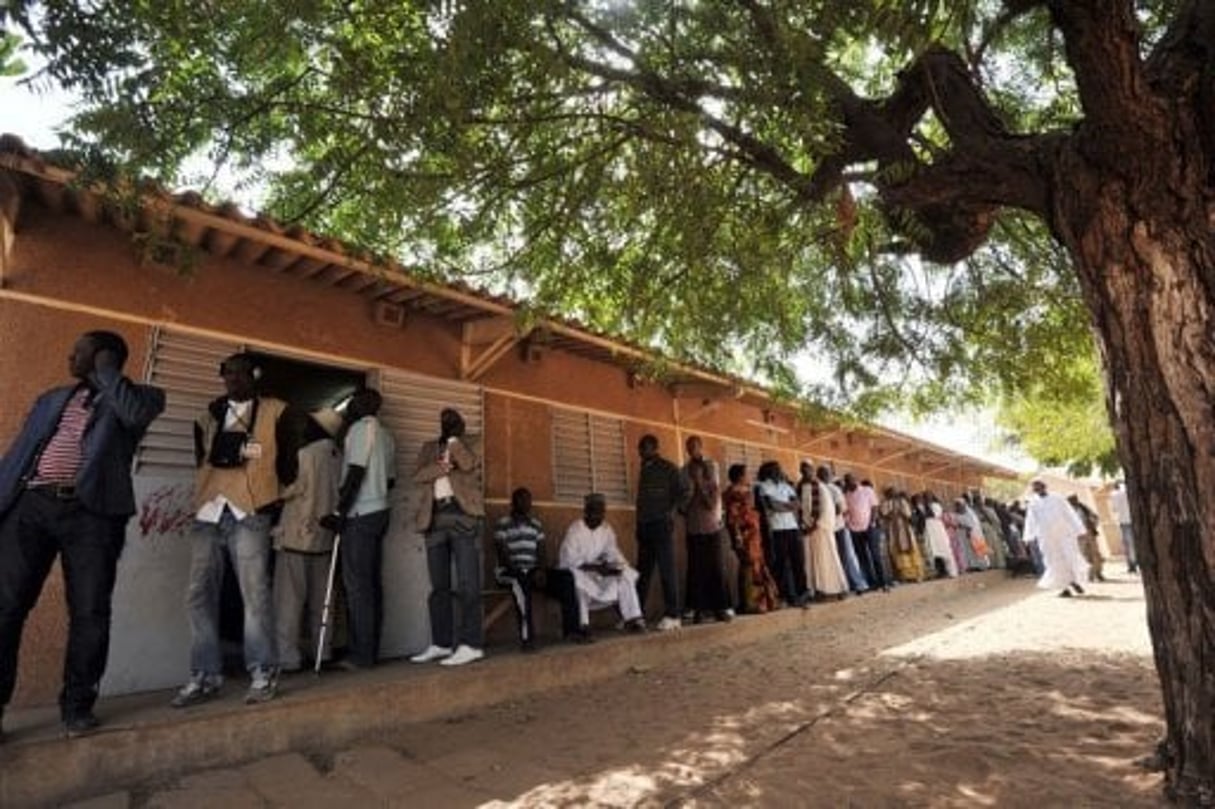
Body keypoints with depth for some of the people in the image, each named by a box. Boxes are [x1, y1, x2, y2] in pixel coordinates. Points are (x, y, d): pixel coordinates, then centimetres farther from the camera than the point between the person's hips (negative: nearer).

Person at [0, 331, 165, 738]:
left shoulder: (139, 396, 11)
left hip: (91, 512, -4)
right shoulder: (52, 399, 25)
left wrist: (106, 370, 0)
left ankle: (77, 705, 10)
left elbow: (134, 414, -14)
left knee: (90, 613, -1)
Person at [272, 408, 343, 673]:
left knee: (289, 599, 1)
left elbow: (288, 490, -10)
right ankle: (321, 651, 19)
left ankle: (287, 656, 1)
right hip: (324, 536, 6)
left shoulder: (305, 454, -14)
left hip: (297, 534, -6)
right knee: (319, 599, 14)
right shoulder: (337, 456, 4)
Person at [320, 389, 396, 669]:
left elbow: (356, 472, -17)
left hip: (360, 514, -8)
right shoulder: (384, 434, 16)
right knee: (372, 582, 8)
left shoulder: (361, 427, -8)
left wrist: (339, 512, -17)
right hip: (379, 510, 8)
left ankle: (362, 653, -4)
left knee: (357, 583, -6)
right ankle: (371, 649, 12)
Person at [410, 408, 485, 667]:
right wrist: (440, 467, -10)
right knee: (438, 585, 7)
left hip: (463, 515, -5)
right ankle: (440, 643, 14)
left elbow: (468, 464, -9)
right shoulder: (429, 448, 22)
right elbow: (418, 475, 6)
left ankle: (471, 645, -8)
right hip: (435, 517, 5)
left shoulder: (471, 442, 11)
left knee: (467, 584, -8)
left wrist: (452, 437, -3)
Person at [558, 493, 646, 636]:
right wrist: (595, 567, -31)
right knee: (579, 579, -39)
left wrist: (617, 566, -19)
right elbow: (569, 561, -24)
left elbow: (613, 554, 5)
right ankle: (582, 624, -31)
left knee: (627, 574, -11)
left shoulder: (607, 530, 2)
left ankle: (633, 618, -13)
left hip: (598, 572, 6)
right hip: (574, 572, -6)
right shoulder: (574, 530, -17)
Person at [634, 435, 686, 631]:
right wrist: (639, 521, 10)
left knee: (666, 571, -6)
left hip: (661, 525, -6)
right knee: (642, 571, 8)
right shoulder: (644, 470, 17)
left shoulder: (668, 468, -1)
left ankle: (672, 615, -3)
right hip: (644, 526, 6)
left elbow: (681, 493, -5)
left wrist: (670, 512, -12)